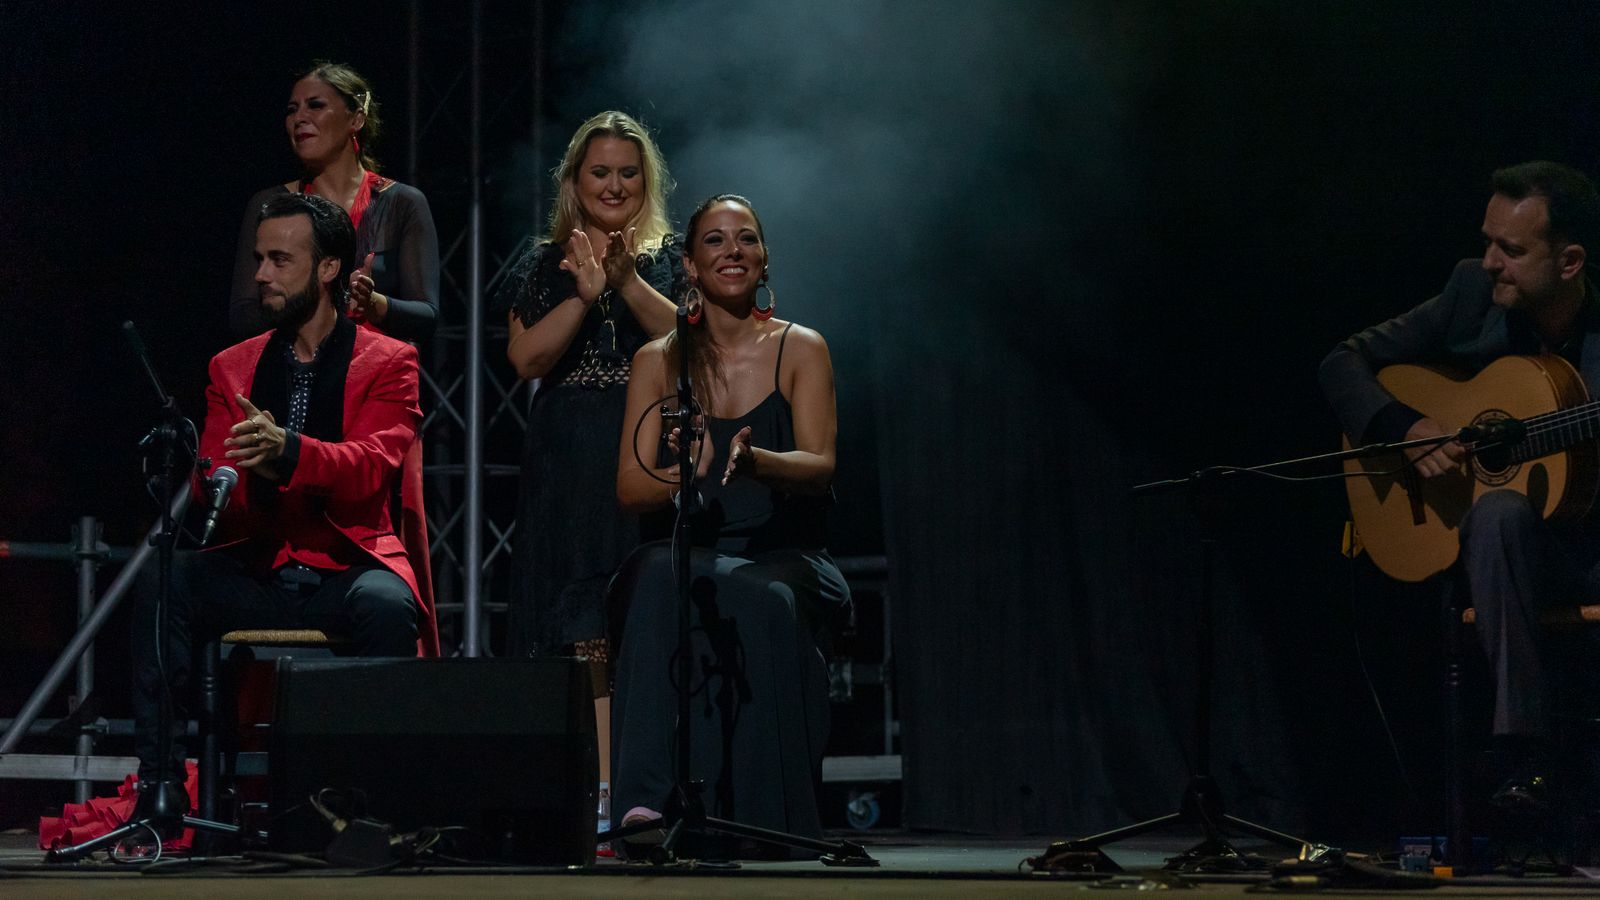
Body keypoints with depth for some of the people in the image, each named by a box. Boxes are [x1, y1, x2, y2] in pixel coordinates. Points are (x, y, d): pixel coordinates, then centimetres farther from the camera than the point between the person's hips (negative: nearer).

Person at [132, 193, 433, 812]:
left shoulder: (388, 362, 4)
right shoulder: (233, 368, 16)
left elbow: (373, 464, -15)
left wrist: (287, 453, -35)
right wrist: (252, 479, -20)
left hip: (347, 568, -3)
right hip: (257, 571, 3)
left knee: (386, 604, -36)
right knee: (164, 579, -25)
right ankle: (159, 787, -24)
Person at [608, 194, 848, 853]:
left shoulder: (800, 350, 5)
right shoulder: (658, 361, 9)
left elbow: (820, 468, -7)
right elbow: (630, 488, 2)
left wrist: (755, 461, -30)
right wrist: (684, 473, -22)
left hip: (785, 556, -1)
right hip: (690, 551, 1)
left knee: (763, 602, -37)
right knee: (659, 582, -35)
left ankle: (764, 820, -31)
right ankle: (647, 801, -44)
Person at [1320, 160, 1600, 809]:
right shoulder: (1474, 295, 0)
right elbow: (1344, 364, 6)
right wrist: (1405, 429, -12)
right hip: (1505, 541, 1)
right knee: (1500, 512, -35)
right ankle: (1523, 763, -37)